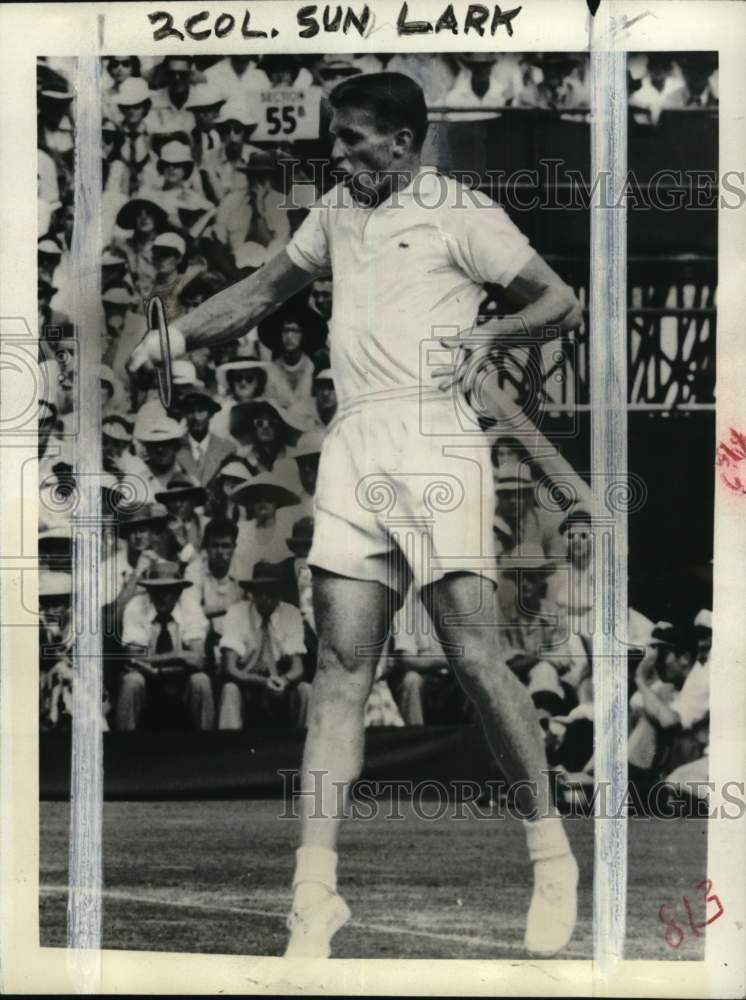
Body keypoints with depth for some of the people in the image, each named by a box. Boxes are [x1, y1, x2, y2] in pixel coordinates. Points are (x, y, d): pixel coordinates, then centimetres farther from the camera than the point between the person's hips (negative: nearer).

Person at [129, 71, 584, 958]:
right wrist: (179, 335, 19)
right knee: (340, 669, -2)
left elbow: (561, 303, 3)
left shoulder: (460, 214, 2)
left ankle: (551, 857, 9)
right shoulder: (336, 211, 20)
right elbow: (265, 291, 32)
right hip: (352, 446, 5)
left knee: (474, 658, -9)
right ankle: (315, 896, -4)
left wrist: (490, 331, -15)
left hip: (434, 437, -5)